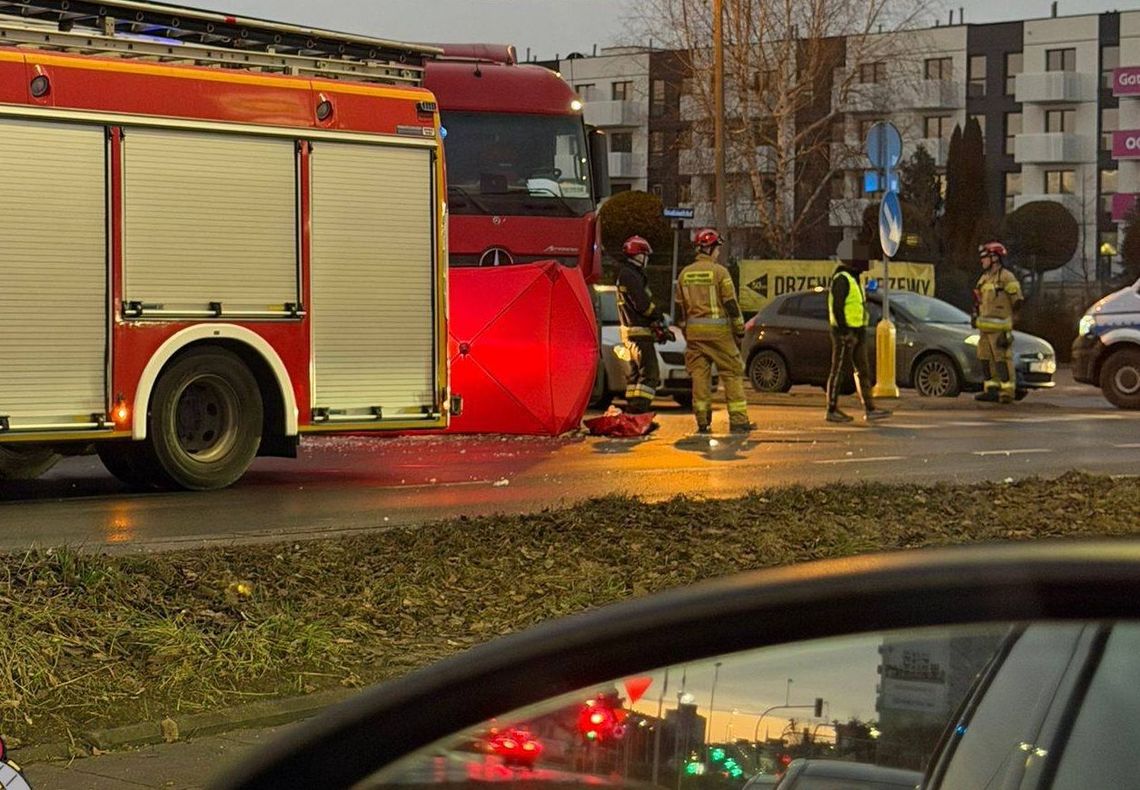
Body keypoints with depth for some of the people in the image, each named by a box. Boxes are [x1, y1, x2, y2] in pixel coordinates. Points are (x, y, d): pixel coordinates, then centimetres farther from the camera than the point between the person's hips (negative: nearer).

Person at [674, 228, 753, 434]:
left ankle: (703, 422, 4)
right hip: (719, 331, -5)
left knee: (699, 375, 6)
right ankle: (738, 420, -3)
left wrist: (685, 332, 23)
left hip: (694, 332, 5)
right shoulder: (719, 271, -7)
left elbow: (680, 307, 14)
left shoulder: (684, 274, 10)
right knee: (732, 373, 1)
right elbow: (731, 304, -8)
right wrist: (740, 331, -1)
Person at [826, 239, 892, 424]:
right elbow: (837, 307, -21)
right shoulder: (842, 279, -15)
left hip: (856, 332, 10)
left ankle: (869, 410, 7)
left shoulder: (853, 279, 17)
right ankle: (832, 411, 2)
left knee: (863, 370, 7)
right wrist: (844, 332, -24)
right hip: (845, 333, -10)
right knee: (838, 371, -3)